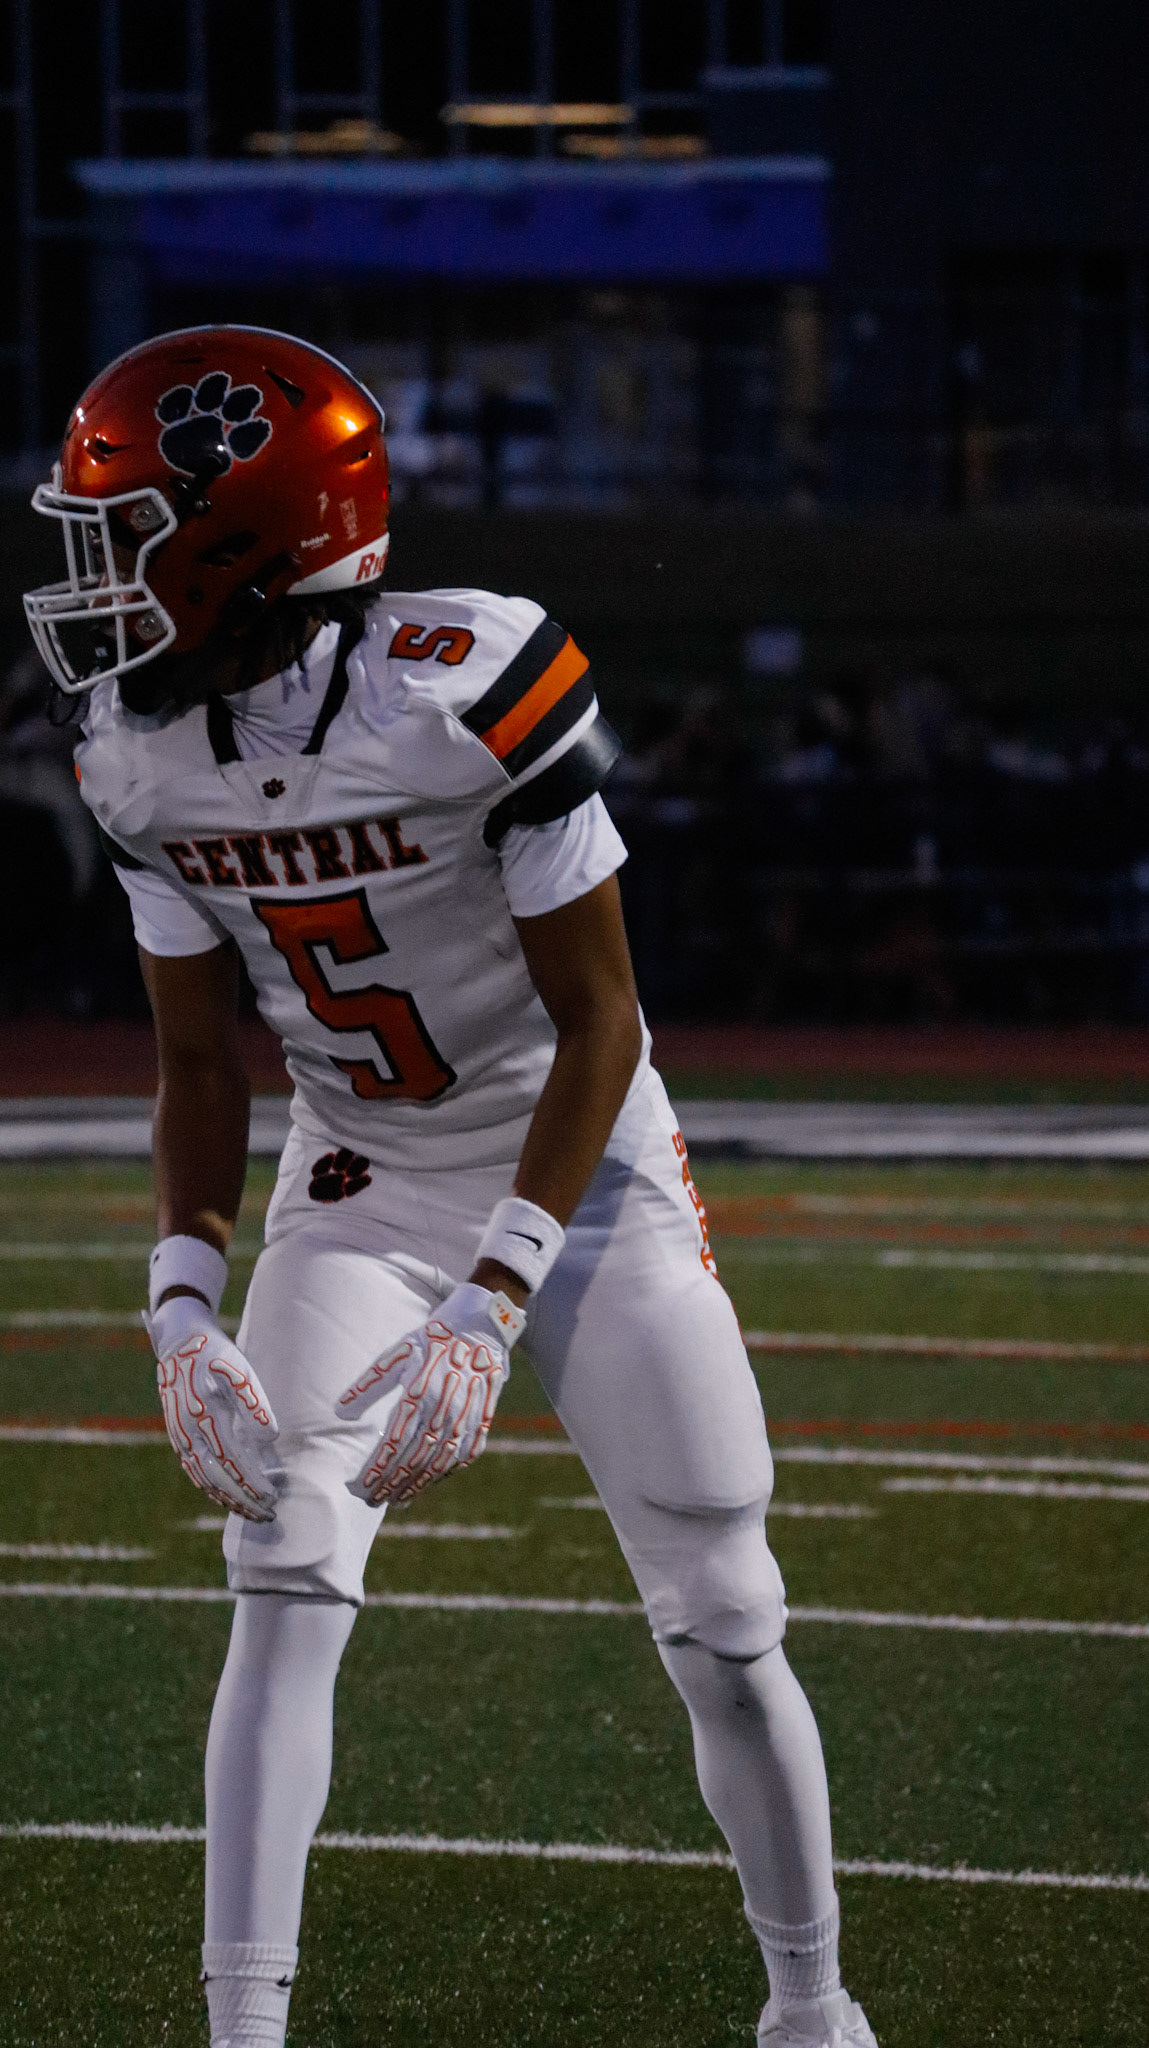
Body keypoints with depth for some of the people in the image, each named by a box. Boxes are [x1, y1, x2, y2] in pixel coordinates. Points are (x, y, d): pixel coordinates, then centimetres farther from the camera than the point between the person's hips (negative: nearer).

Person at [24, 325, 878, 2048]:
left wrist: (491, 1304, -31)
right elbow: (200, 1061, 0)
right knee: (285, 1580, -15)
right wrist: (186, 1303, -16)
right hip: (360, 1181, 4)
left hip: (576, 1160, -4)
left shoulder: (472, 694, -28)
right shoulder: (141, 756, -10)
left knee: (720, 1626, 2)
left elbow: (600, 1022, -23)